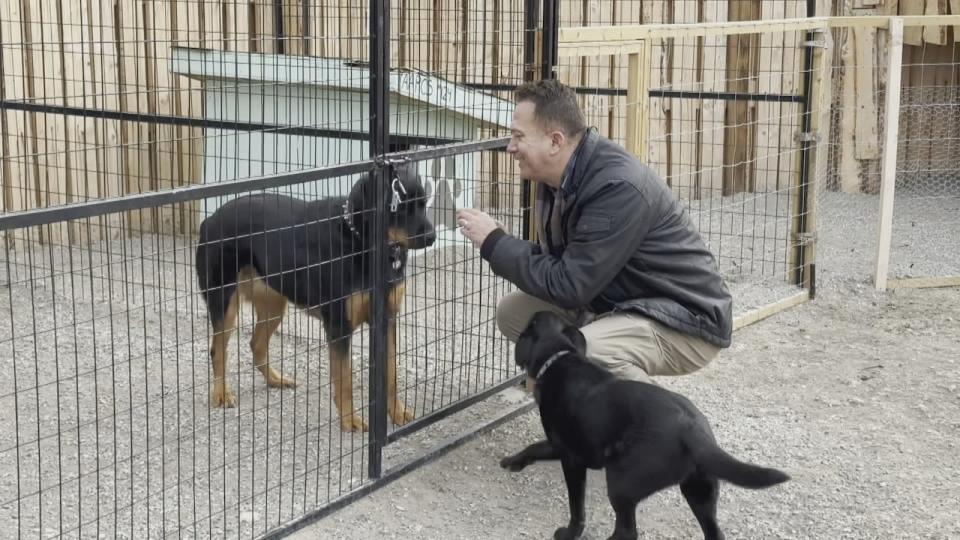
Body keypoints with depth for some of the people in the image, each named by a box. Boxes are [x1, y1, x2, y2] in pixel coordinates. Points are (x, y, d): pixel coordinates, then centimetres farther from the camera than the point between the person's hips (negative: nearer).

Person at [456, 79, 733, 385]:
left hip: (688, 318, -9)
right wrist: (496, 244, -12)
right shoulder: (559, 179, 0)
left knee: (581, 352, -34)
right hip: (622, 303, 9)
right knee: (514, 312, 2)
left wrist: (494, 243, -18)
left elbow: (569, 286, -26)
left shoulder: (618, 187, -28)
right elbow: (558, 260, 7)